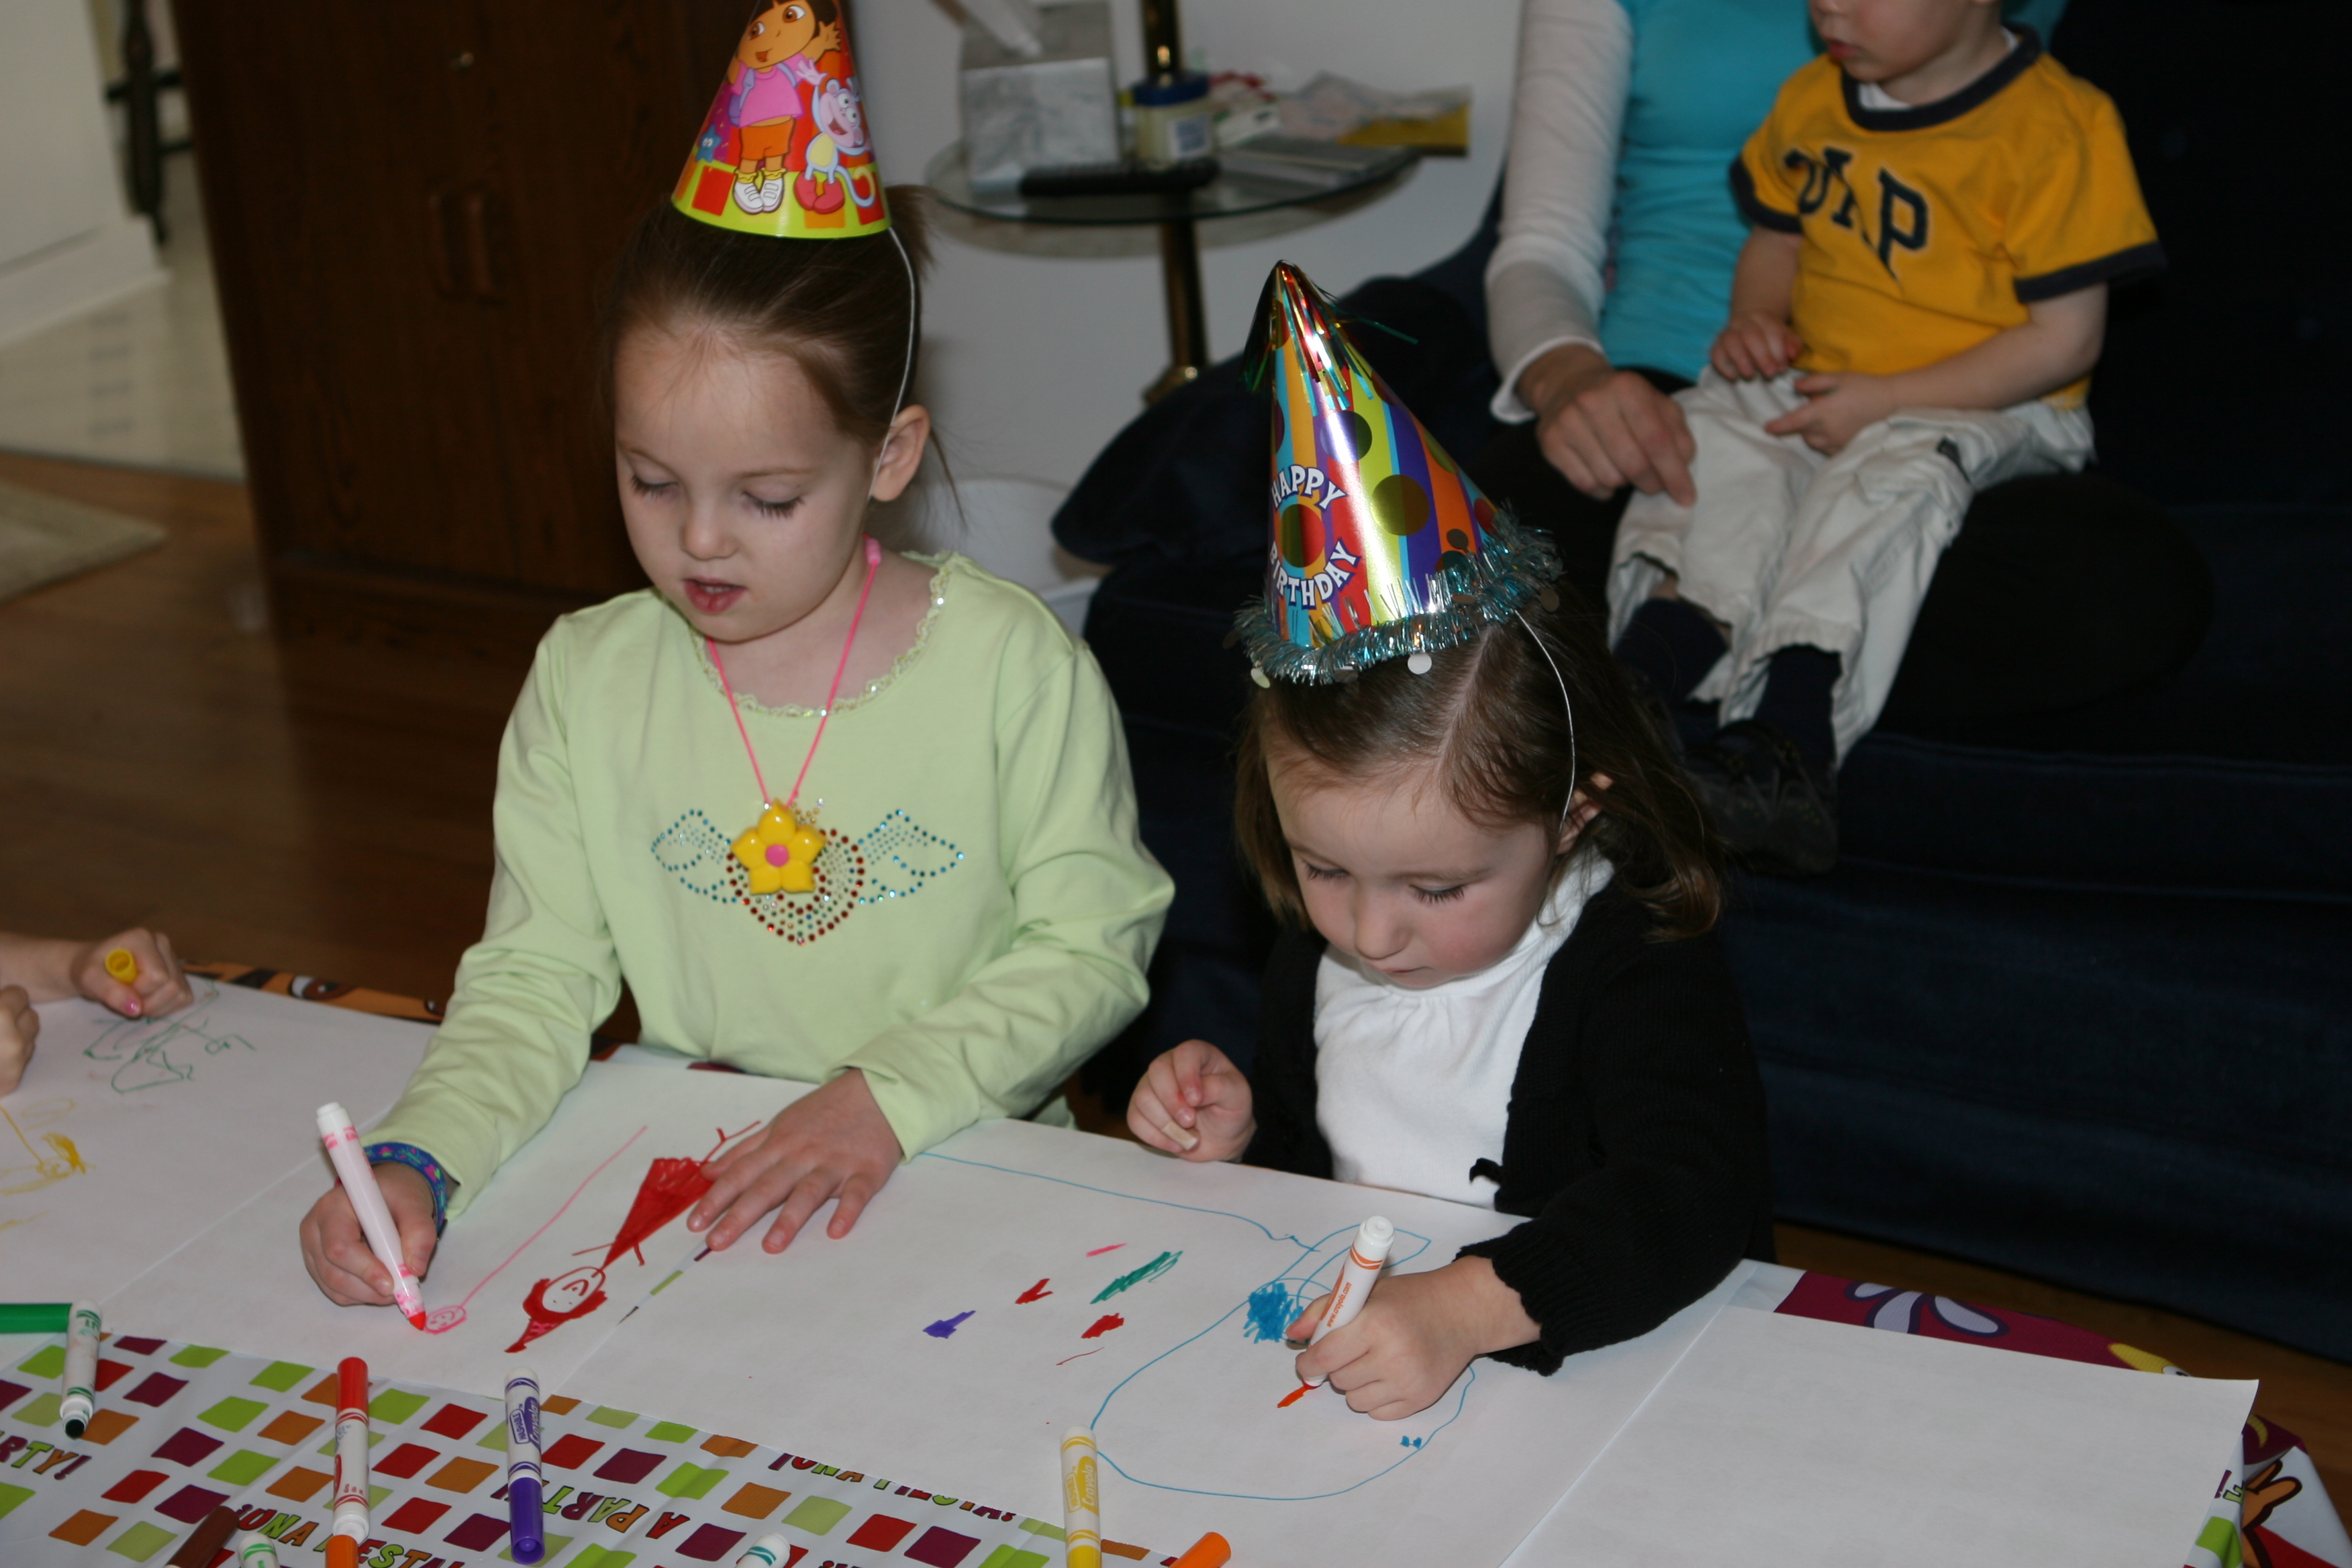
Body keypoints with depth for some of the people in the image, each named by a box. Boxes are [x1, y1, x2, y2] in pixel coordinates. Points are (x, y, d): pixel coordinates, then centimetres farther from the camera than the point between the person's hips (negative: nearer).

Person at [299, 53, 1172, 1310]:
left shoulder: (1011, 665, -8)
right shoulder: (586, 683, 0)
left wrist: (893, 1093, -15)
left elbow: (1092, 948, -3)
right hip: (682, 1187, 3)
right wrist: (415, 1163, -18)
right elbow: (534, 981, 0)